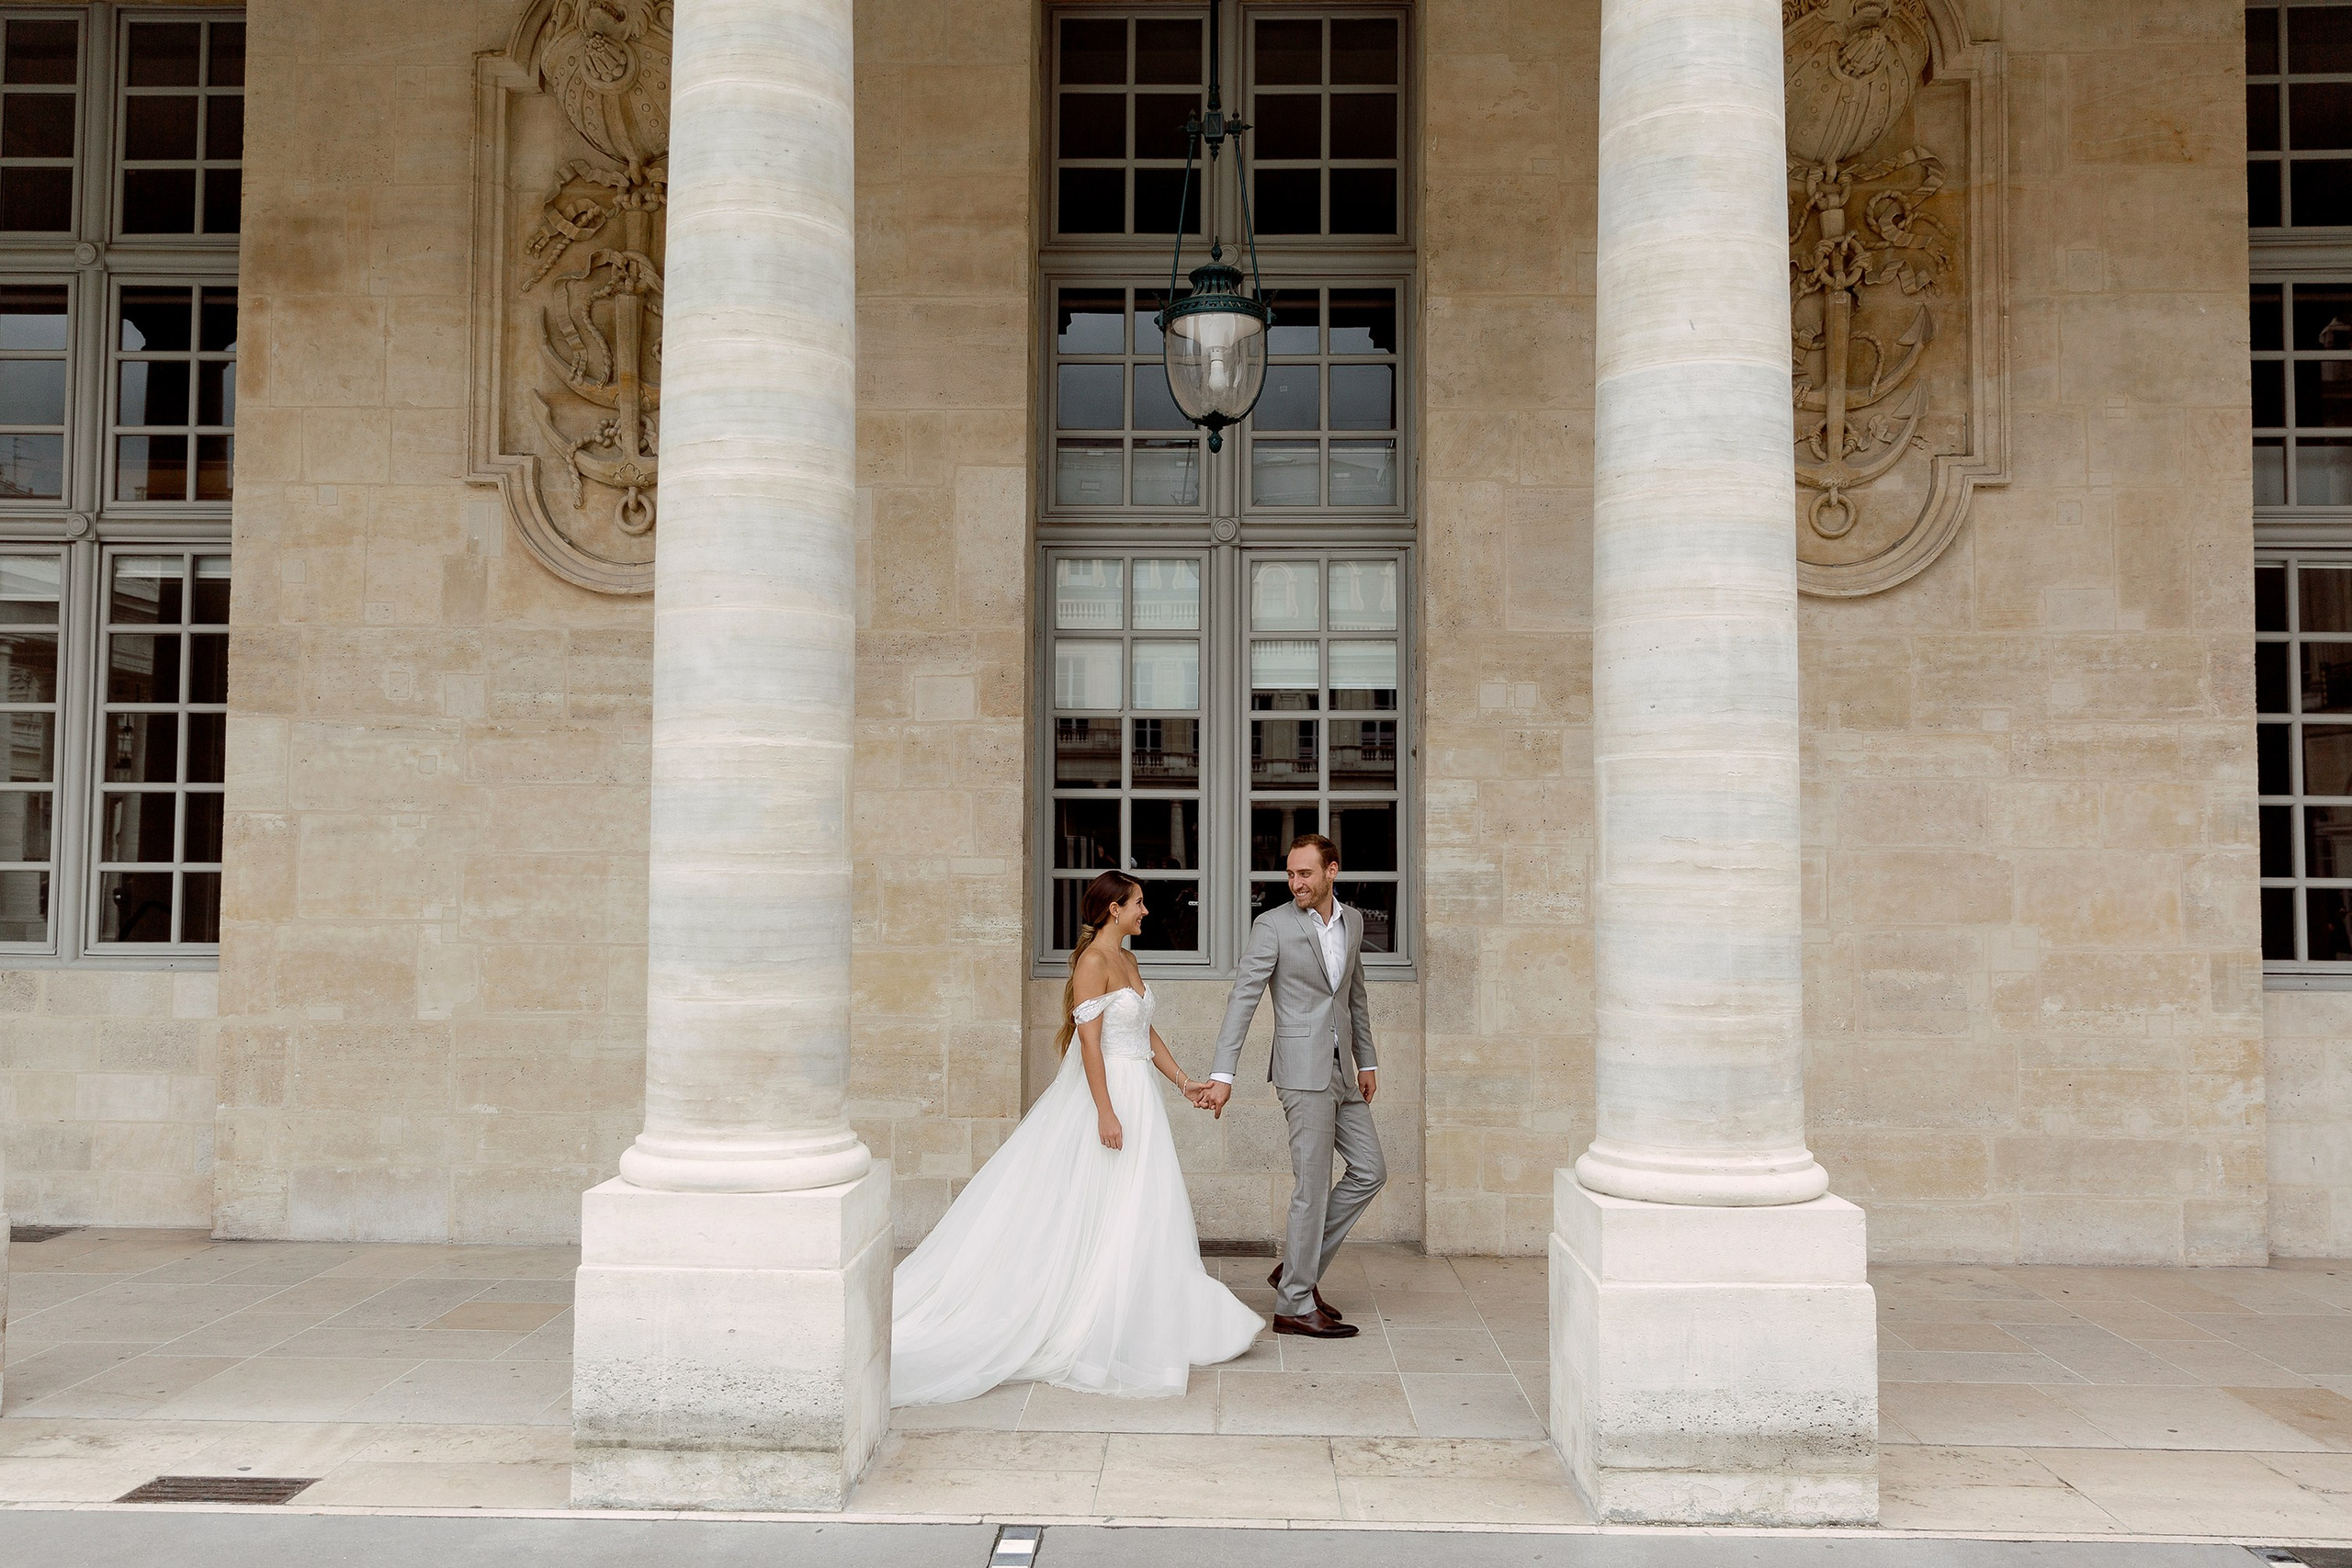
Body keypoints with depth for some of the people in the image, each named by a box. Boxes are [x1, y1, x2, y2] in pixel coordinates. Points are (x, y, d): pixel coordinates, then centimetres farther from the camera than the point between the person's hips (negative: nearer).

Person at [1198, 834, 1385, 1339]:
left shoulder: (1353, 921, 10)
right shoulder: (1273, 925, -10)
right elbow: (1242, 1000, -13)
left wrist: (1366, 1060, 19)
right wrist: (1222, 1074, -20)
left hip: (1341, 1070, 7)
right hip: (1303, 1069, -7)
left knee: (1370, 1170, 9)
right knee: (1313, 1185, -5)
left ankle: (1298, 1268, 19)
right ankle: (1295, 1306, 5)